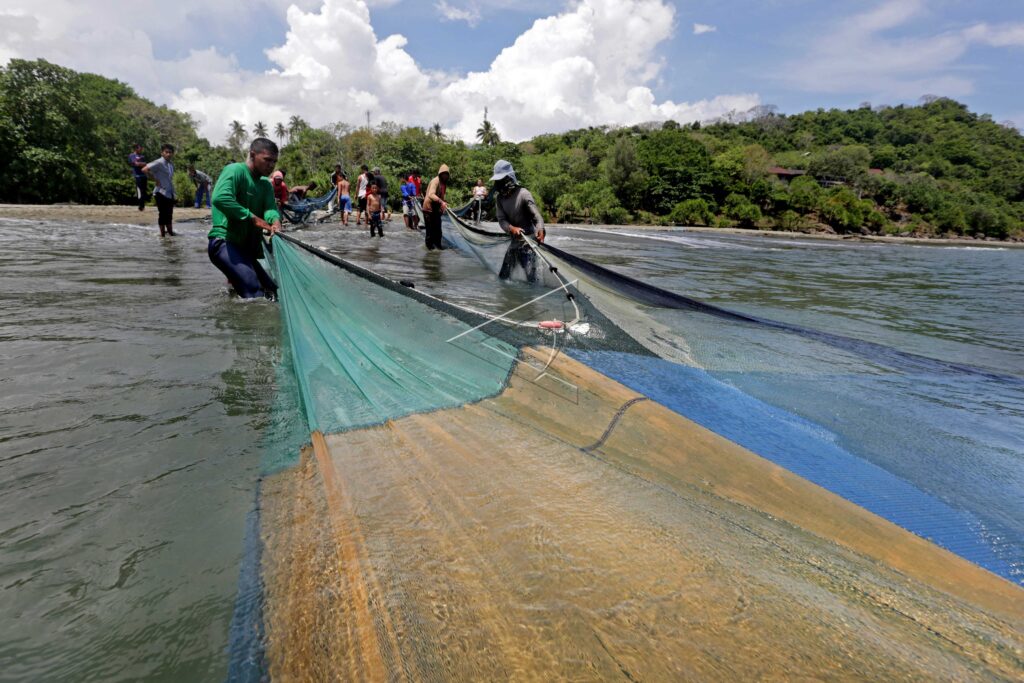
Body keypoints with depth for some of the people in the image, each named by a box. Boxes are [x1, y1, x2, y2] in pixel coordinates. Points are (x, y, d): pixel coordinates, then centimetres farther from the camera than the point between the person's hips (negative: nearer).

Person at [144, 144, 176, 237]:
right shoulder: (159, 163, -11)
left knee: (169, 215, 13)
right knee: (162, 214, -3)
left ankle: (170, 232, 21)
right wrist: (155, 179, -16)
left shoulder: (171, 165, 13)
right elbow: (145, 169, -20)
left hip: (170, 193, 8)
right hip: (161, 193, -8)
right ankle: (162, 233, 3)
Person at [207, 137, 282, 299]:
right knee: (254, 290, -28)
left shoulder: (266, 185, 15)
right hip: (224, 242, -9)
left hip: (246, 247, 9)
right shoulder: (235, 170, -10)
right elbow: (220, 198, -28)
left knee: (272, 291, 11)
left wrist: (275, 221, -28)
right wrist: (253, 218, -27)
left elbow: (271, 207, -4)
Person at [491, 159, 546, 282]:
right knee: (503, 276, 13)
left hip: (528, 240, -7)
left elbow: (536, 214, -27)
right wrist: (511, 228, -30)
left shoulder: (523, 194, -17)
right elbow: (501, 220, -6)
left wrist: (540, 230, -49)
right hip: (513, 241, 7)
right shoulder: (499, 197, 2)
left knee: (531, 277, -15)